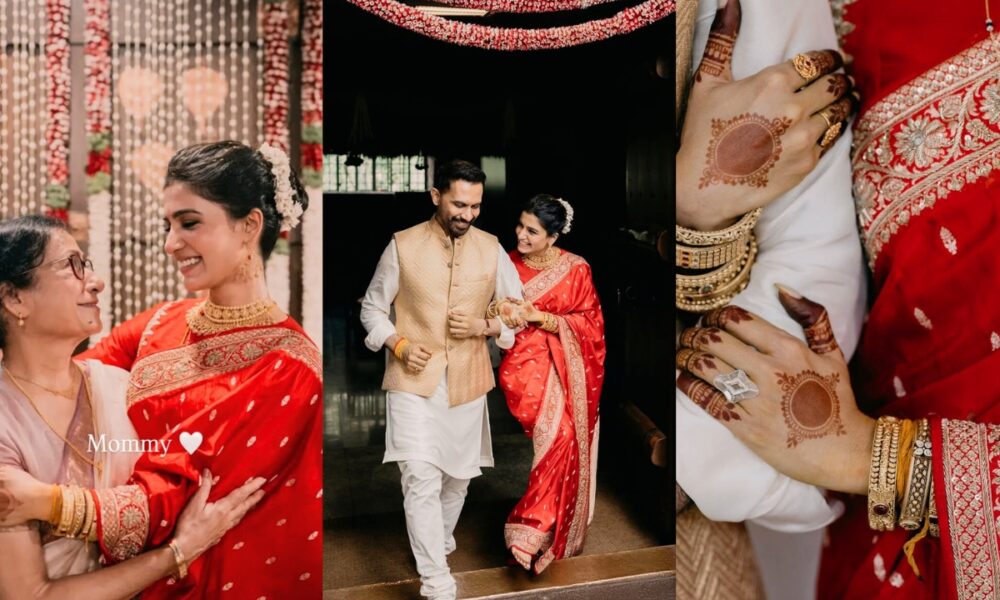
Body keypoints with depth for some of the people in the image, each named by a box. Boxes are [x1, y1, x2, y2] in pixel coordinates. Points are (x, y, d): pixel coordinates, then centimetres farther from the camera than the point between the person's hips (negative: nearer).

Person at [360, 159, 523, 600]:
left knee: (457, 477, 17)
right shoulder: (403, 245, -6)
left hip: (468, 383, 3)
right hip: (413, 382, -3)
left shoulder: (491, 249, -1)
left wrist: (484, 326, -13)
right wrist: (399, 345, -14)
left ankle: (439, 544, 45)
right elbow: (372, 307, 3)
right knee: (421, 481, -9)